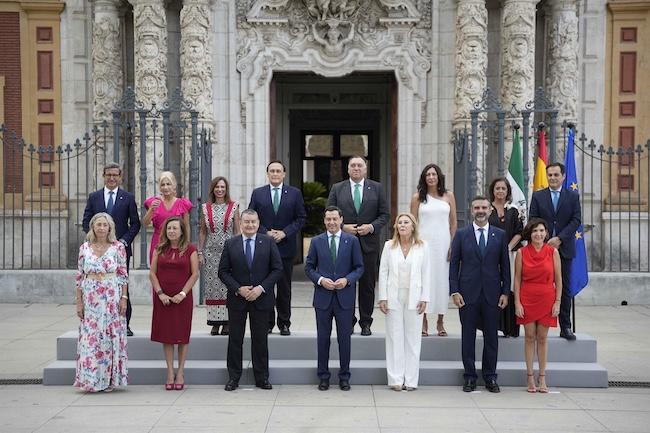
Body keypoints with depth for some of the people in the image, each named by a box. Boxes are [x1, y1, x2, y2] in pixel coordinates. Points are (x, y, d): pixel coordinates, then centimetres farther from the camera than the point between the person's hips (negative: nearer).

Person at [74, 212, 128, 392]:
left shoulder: (118, 247, 1)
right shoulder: (85, 248, 6)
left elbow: (123, 275, 2)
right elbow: (80, 276, 8)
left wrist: (124, 298, -5)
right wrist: (79, 302, 4)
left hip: (112, 298, -2)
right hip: (90, 299, 2)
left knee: (110, 336, 1)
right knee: (90, 337, 1)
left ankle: (109, 379, 10)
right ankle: (91, 379, 9)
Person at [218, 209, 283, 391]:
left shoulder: (268, 242, 0)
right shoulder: (230, 244, 2)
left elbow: (277, 269, -2)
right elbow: (223, 271, 1)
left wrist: (261, 288, -13)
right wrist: (238, 289, -12)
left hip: (261, 298, -1)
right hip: (237, 298, 1)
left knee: (260, 339, 6)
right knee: (235, 339, 7)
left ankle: (262, 378, 16)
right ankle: (234, 377, 17)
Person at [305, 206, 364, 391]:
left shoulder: (352, 241, 2)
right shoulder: (316, 241, 5)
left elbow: (359, 267, 3)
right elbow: (309, 267, 6)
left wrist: (347, 280, -13)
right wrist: (320, 280, -11)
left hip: (344, 296, -1)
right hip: (323, 297, 1)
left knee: (344, 337, 5)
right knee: (323, 338, 7)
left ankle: (344, 376, 17)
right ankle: (323, 376, 18)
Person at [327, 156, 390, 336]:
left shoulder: (376, 188, 6)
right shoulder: (337, 189, 6)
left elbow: (385, 214, 5)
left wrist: (372, 226, -11)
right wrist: (342, 227, -11)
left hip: (369, 243, 0)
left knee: (367, 285, 4)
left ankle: (366, 322, 14)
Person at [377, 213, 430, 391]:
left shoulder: (422, 246, 3)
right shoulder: (389, 246, 5)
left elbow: (426, 274, 2)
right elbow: (383, 272, 3)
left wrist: (424, 298, -3)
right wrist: (382, 297, -2)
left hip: (413, 298, 0)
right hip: (393, 297, 1)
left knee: (413, 338, 3)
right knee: (395, 338, 3)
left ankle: (411, 380, 10)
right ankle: (396, 379, 8)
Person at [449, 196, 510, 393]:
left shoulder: (500, 235, 6)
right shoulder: (461, 234, 3)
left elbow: (505, 266, 7)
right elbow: (454, 264, 2)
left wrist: (505, 292, 1)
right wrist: (454, 291, -6)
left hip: (492, 294, 1)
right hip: (468, 293, -1)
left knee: (491, 336, 6)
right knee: (468, 336, 5)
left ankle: (490, 377, 17)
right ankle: (470, 377, 14)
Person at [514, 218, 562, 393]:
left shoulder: (553, 252, 0)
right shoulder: (522, 253, 0)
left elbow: (558, 279, 2)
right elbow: (517, 279, 1)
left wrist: (557, 302, -3)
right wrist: (517, 303, -5)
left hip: (546, 300, 0)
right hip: (527, 300, 0)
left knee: (542, 339, 6)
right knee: (529, 337, 4)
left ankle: (542, 378, 14)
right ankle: (530, 377, 11)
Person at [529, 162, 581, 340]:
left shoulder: (573, 196, 7)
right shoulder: (538, 196, 7)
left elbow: (576, 220, -1)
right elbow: (533, 221, 2)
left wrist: (559, 238, -12)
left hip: (564, 249, 1)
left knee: (564, 289, 4)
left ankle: (565, 327, 9)